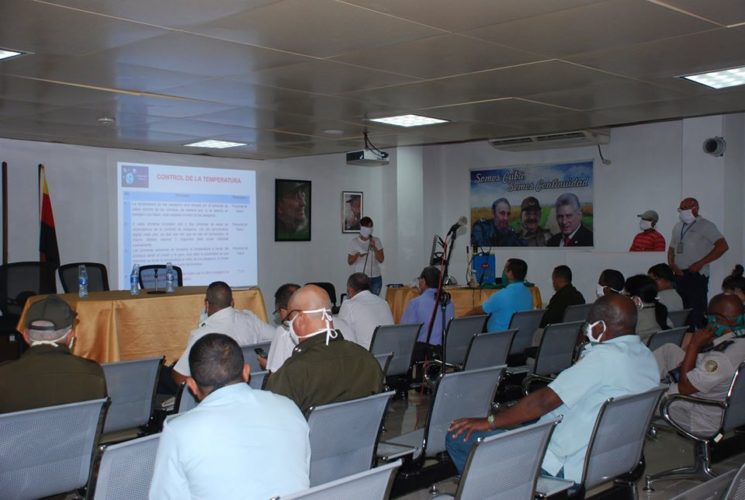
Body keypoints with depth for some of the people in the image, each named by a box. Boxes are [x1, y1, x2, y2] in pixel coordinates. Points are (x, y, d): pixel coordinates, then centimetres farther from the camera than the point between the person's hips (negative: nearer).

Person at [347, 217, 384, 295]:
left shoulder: (376, 241, 4)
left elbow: (381, 260, -2)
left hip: (375, 278, 2)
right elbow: (349, 262, 1)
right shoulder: (354, 242, 1)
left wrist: (374, 248, -16)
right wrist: (357, 254, -18)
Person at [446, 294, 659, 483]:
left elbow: (546, 400, -22)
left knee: (458, 437, -9)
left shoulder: (604, 357, -23)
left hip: (568, 467, -10)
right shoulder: (647, 357, 6)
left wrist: (489, 421, -15)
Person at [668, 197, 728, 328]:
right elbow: (672, 248, 22)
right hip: (680, 275, 7)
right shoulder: (678, 227, 15)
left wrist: (700, 263, -16)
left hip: (696, 275, -6)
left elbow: (723, 246, -14)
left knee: (697, 312, -9)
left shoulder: (705, 226, -5)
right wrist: (672, 264, 1)